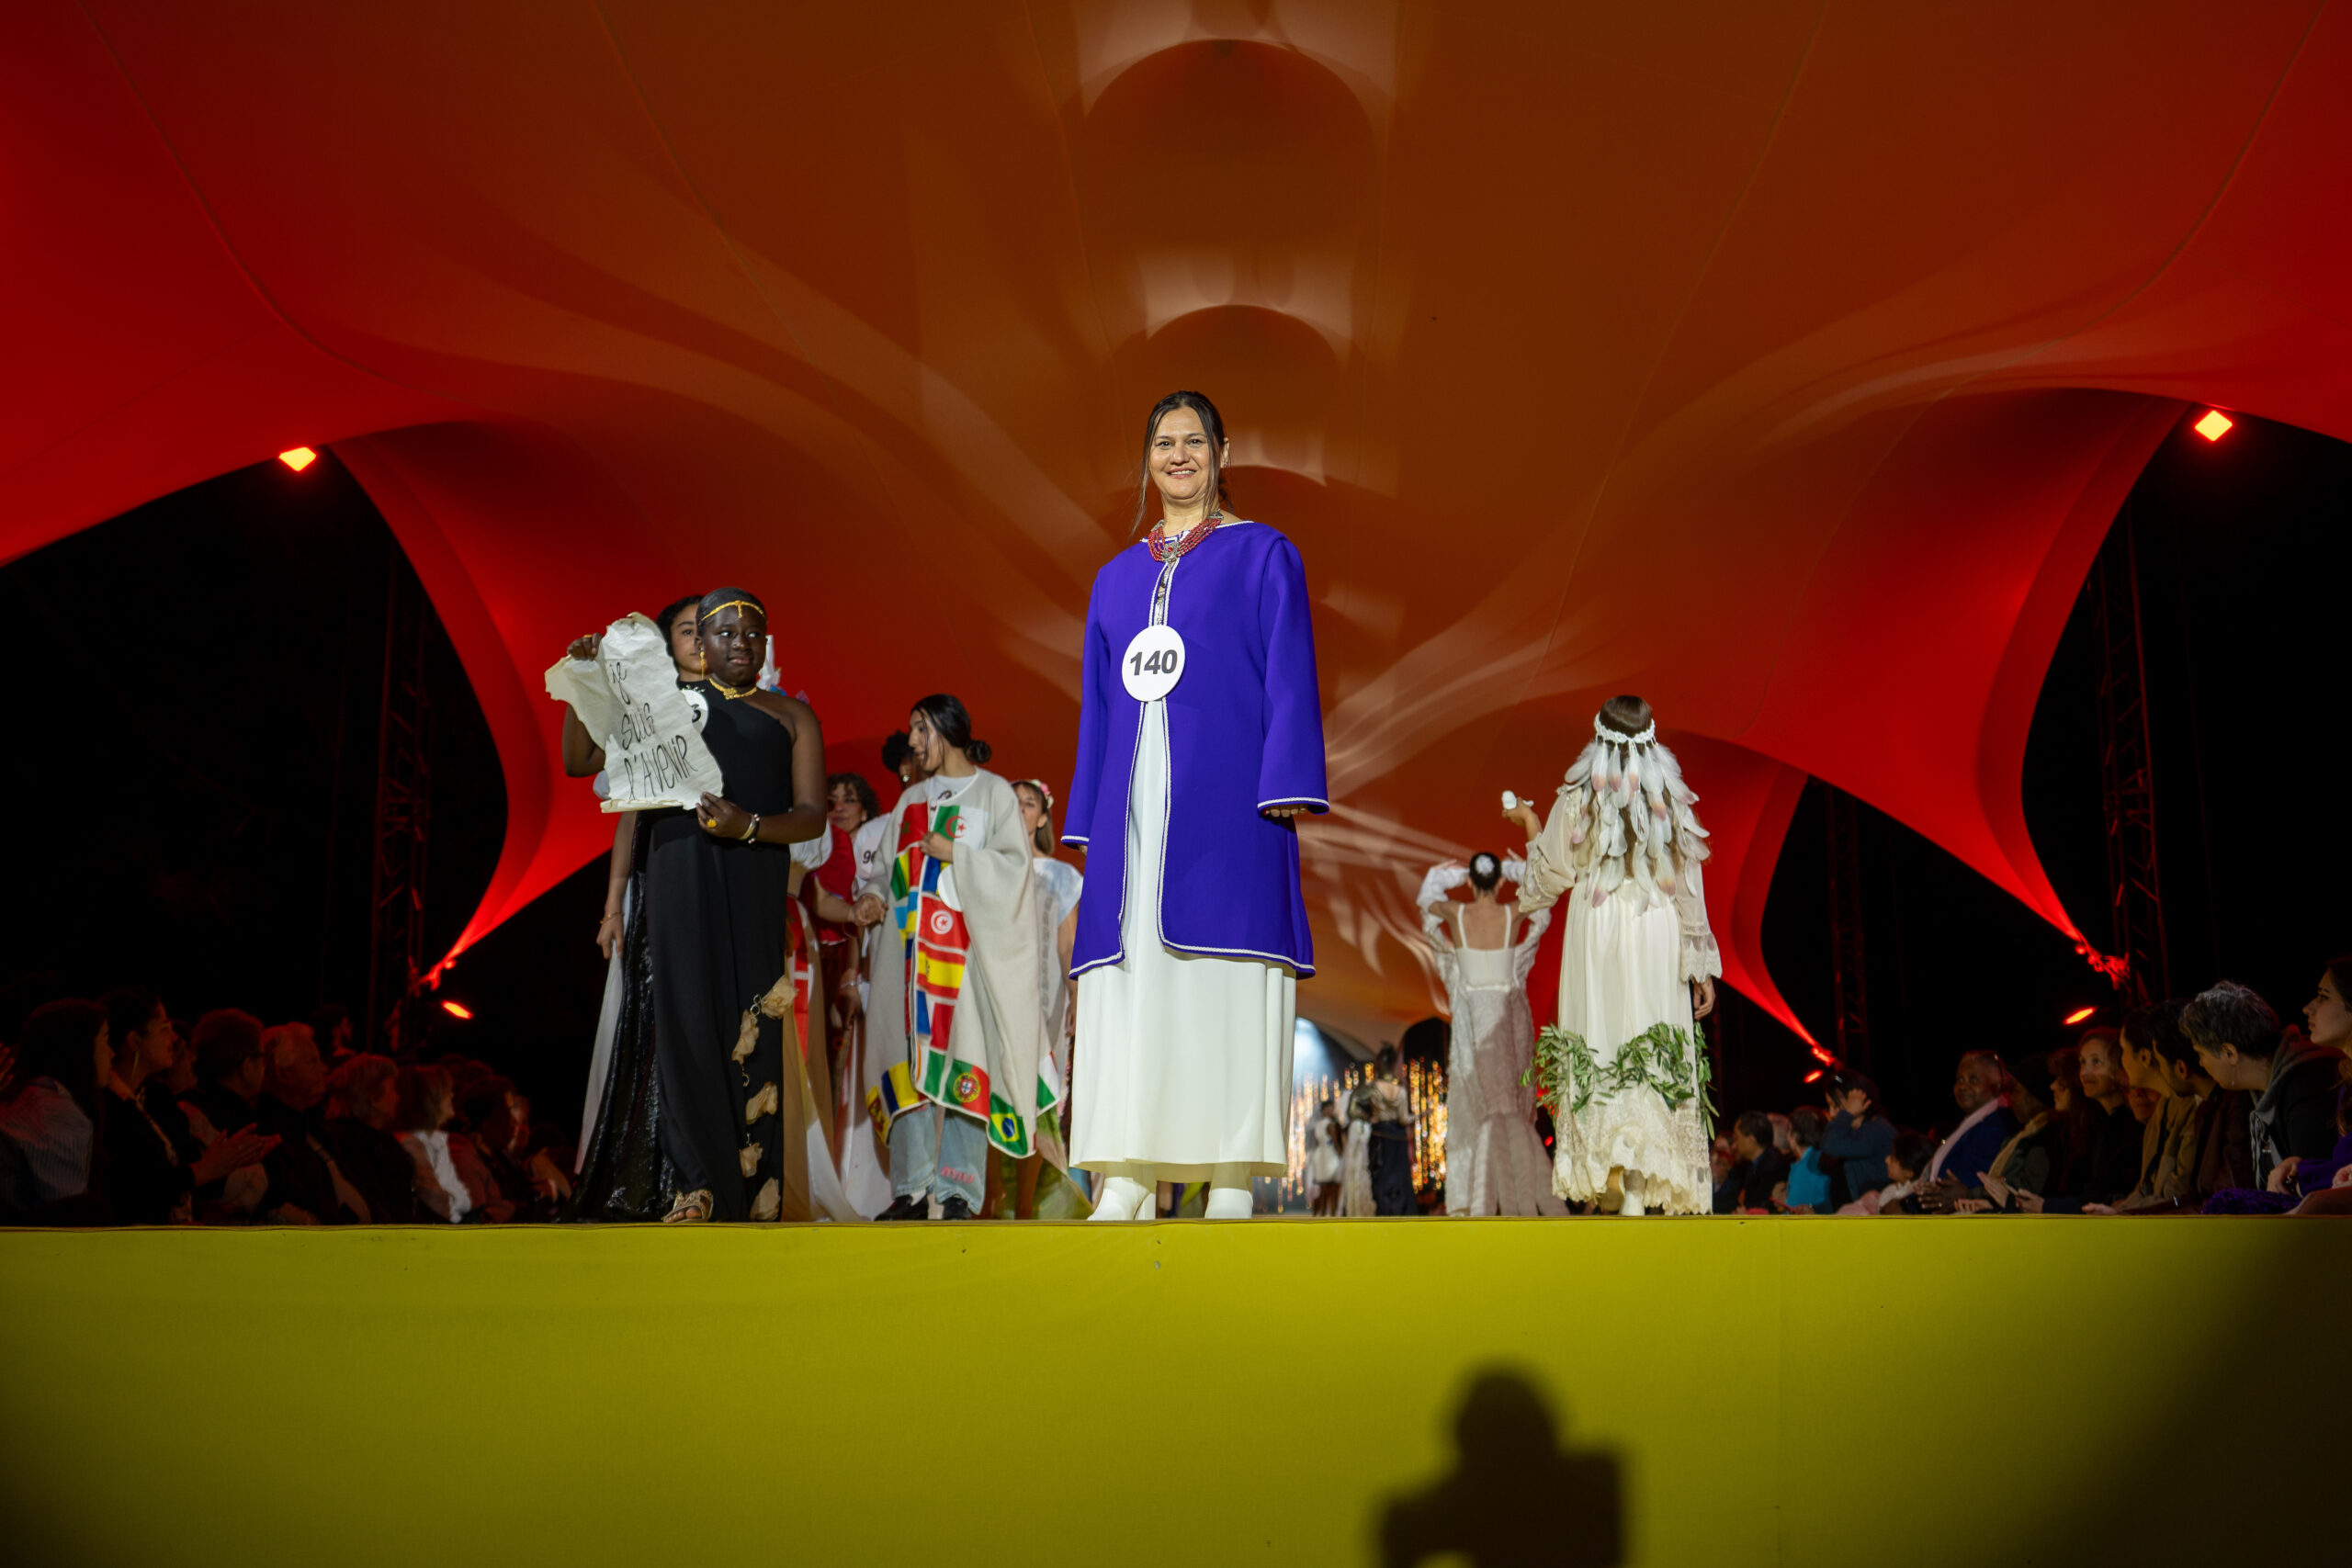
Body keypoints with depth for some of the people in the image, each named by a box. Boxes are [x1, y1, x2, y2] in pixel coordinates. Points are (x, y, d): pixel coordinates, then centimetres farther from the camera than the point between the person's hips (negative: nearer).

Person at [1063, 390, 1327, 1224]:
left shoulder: (1263, 555, 8)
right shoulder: (1115, 577, 20)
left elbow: (1290, 680, 0)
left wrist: (1283, 790, -12)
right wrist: (1087, 820, 11)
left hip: (1224, 797, -4)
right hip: (1136, 803, 4)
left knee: (1225, 977, -8)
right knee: (1131, 976, -1)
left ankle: (1232, 1184, -7)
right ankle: (1127, 1179, 0)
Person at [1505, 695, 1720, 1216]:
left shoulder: (1577, 802, -3)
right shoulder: (1671, 801, 0)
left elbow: (1550, 875, 7)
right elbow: (1689, 886, 3)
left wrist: (1529, 822, 26)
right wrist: (1702, 966, 9)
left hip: (1596, 938, -1)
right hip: (1657, 939, 1)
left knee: (1599, 1049, 4)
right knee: (1654, 1054, 0)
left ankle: (1617, 1173, -1)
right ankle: (1639, 1188, -5)